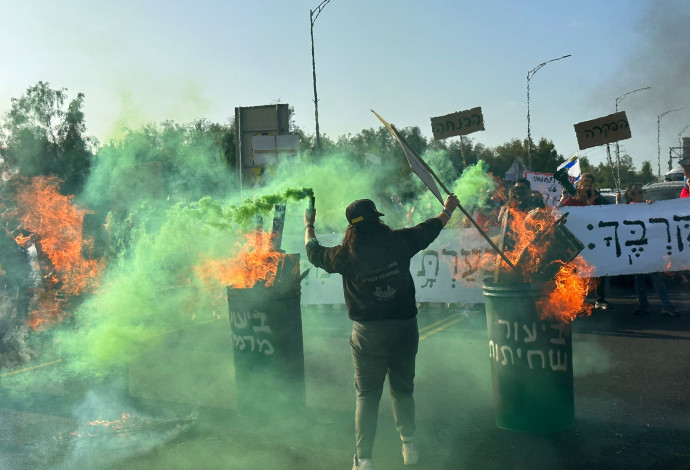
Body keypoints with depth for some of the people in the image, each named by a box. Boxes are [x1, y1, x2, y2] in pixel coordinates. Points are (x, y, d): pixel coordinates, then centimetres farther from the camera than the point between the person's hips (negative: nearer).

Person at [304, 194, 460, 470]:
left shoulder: (346, 254, -7)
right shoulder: (399, 241, -5)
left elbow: (314, 253, 12)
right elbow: (430, 229, 13)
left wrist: (309, 226, 30)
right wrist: (448, 209, 32)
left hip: (368, 333, -2)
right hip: (404, 327, 2)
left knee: (367, 395, 8)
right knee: (403, 389, 20)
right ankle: (409, 446, 32)